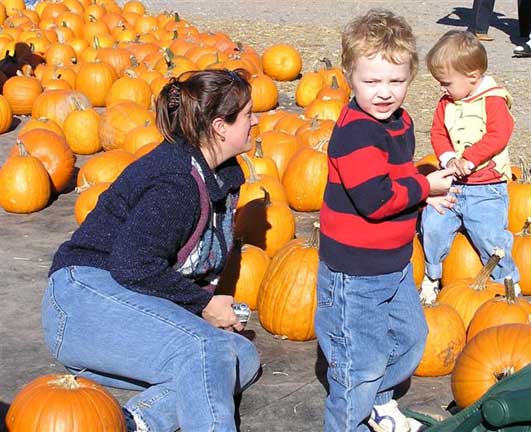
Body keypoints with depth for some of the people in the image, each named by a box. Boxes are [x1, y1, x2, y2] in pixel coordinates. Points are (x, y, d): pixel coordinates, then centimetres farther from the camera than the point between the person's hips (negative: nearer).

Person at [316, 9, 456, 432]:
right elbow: (375, 199, -30)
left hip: (395, 262, 9)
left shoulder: (400, 121, 5)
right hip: (355, 273, -9)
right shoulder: (355, 131, -24)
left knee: (410, 337, 24)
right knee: (362, 361, 0)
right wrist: (425, 187, -17)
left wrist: (424, 193, 2)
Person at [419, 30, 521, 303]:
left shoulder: (493, 100, -10)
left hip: (486, 188, -5)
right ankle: (432, 276, 17)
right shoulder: (447, 103, 6)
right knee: (432, 226, -7)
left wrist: (468, 159, -26)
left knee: (490, 236, -9)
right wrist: (449, 159, -16)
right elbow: (438, 134, 3)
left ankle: (507, 281, 16)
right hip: (451, 182, 5)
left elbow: (498, 137, -20)